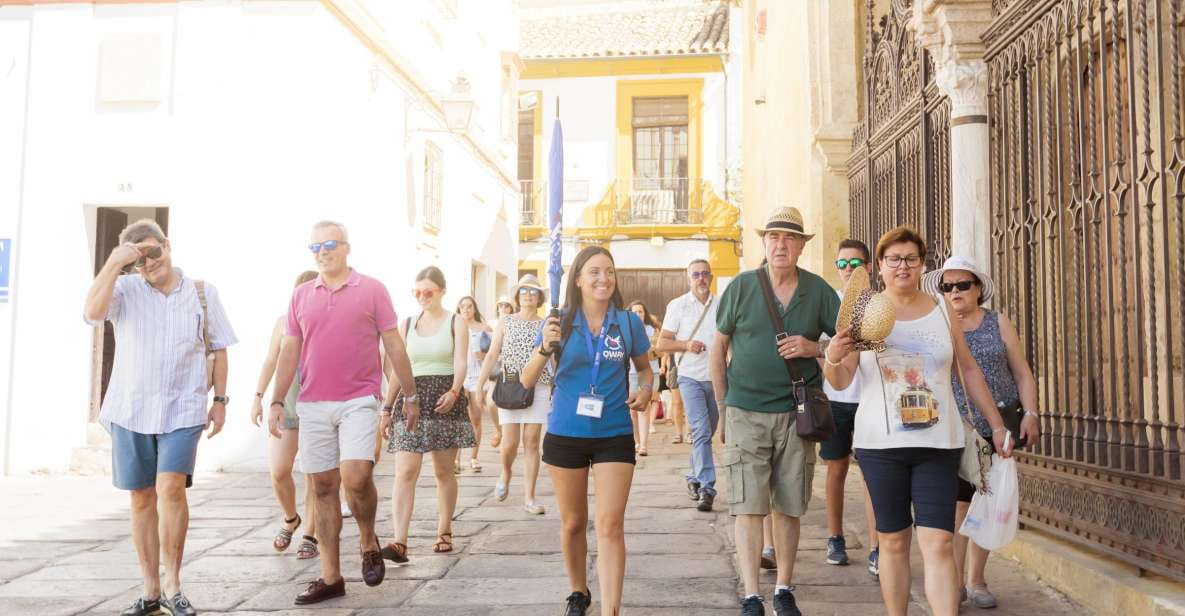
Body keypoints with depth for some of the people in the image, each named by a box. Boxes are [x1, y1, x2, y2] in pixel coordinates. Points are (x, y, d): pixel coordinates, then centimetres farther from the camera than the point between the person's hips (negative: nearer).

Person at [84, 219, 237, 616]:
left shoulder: (202, 292, 4)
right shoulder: (125, 290, 2)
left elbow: (219, 349, 10)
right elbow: (92, 312, -19)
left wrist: (220, 400, 6)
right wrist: (114, 264, -18)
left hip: (182, 410, -1)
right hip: (130, 410, 2)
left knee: (170, 487, -18)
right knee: (142, 498, 8)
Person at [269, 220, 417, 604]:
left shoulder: (371, 290, 0)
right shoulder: (301, 296, 10)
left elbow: (394, 346, 3)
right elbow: (289, 353, 12)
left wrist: (411, 395, 4)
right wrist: (277, 401, 6)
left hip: (359, 400, -4)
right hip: (312, 404, 4)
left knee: (355, 478, -18)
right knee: (323, 488, 7)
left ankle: (368, 542, 12)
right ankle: (330, 577, 15)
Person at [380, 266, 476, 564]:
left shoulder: (456, 322, 3)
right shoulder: (407, 324, 12)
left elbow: (460, 363, -8)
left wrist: (454, 391, -27)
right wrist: (387, 408, 9)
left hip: (446, 398, -2)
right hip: (412, 397, 2)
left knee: (443, 471, 6)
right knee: (405, 471, -11)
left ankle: (444, 531, 22)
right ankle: (399, 542, -18)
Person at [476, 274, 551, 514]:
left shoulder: (546, 326, 8)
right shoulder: (506, 323, 7)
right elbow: (492, 356, 5)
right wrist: (479, 385, -3)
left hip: (539, 389, 1)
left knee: (532, 442, -1)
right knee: (510, 443, -5)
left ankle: (529, 498, 5)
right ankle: (506, 473, 29)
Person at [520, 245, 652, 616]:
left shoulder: (629, 322, -3)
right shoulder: (561, 323, -4)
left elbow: (645, 367, 15)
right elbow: (527, 382, -5)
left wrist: (646, 389, -8)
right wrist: (545, 348, -23)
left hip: (614, 436, -1)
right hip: (565, 435, 1)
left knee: (610, 526, -6)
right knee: (573, 523, 15)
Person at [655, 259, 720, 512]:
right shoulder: (677, 305, 1)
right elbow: (662, 343, 1)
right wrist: (686, 345, -16)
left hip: (717, 377, 3)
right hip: (691, 377, -3)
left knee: (706, 433, 12)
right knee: (701, 432, -13)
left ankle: (693, 477, 31)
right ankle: (706, 488, -13)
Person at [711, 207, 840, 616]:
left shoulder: (818, 290, 2)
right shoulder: (741, 286, -1)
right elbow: (718, 347, 5)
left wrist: (813, 348, -13)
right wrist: (722, 409, 5)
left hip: (797, 413, 2)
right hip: (746, 412, -1)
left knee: (788, 509, 10)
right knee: (748, 508, -4)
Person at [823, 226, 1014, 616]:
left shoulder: (941, 310, 6)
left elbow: (969, 370, 15)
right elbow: (841, 381, -3)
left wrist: (997, 426, 14)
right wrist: (832, 359, -25)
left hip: (938, 443, 1)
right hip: (880, 444, -1)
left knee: (939, 543, -6)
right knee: (893, 542, 8)